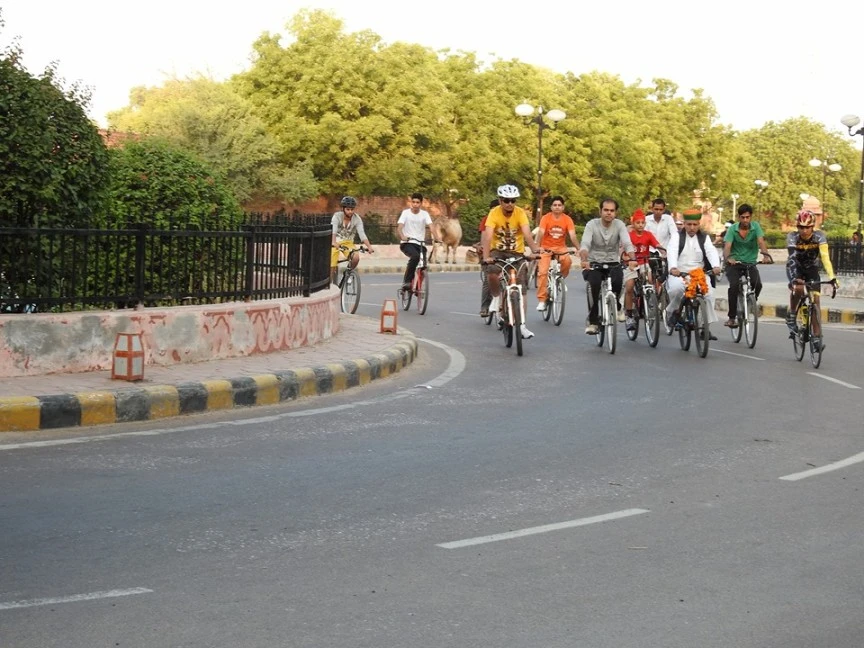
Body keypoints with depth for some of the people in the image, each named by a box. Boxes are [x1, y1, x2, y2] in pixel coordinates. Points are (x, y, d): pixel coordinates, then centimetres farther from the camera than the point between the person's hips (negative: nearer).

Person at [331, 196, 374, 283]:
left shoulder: (357, 219, -13)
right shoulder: (337, 216, -18)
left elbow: (362, 233, -22)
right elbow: (333, 230, -33)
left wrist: (369, 246, -38)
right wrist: (333, 242, -53)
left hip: (348, 242, 1)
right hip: (335, 243, -1)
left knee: (356, 258, -25)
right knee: (332, 266, -9)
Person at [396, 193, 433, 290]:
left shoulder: (424, 214, 4)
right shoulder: (406, 213, -1)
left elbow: (431, 226, -10)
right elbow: (399, 227, -13)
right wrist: (402, 237, -35)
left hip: (420, 244, 3)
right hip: (407, 243, -3)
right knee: (415, 256, -33)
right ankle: (406, 282, -24)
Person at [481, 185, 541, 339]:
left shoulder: (520, 213, -16)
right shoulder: (494, 213, -17)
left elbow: (527, 234, -28)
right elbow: (488, 236, -28)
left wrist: (535, 249, -47)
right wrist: (486, 256, -43)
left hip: (517, 253, 1)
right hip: (498, 251, -1)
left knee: (521, 289, -6)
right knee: (491, 274, -31)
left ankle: (522, 325, 1)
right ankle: (496, 297, 0)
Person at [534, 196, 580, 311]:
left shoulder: (567, 219, -8)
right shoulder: (546, 218, -11)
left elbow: (573, 236, -16)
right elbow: (541, 233, -22)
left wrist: (579, 249, -30)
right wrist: (538, 246, -40)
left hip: (560, 247, 1)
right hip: (546, 248, -1)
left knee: (567, 261, -30)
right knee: (542, 271, -16)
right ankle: (541, 300, -11)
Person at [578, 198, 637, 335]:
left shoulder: (619, 225, -5)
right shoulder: (592, 224, -8)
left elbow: (627, 243, -19)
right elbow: (585, 244, -22)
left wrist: (631, 259, -40)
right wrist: (584, 260, -43)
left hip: (613, 263, 1)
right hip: (594, 263, -1)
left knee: (618, 280, -31)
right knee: (594, 284, -31)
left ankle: (616, 307, 0)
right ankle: (592, 321, -19)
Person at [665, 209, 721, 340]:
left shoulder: (704, 237, 9)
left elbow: (711, 251, -9)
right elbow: (672, 252, -18)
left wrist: (716, 266, -31)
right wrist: (673, 267, -39)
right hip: (678, 273, -3)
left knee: (709, 293, -21)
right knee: (676, 288, -34)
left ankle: (706, 328, -10)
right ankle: (673, 310, -3)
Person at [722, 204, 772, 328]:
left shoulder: (755, 227, -4)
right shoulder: (732, 229, -6)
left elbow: (761, 242, -20)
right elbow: (727, 246, -19)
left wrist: (766, 255, -40)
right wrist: (728, 258, -41)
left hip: (750, 263, 1)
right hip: (734, 264, -1)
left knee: (757, 284, -25)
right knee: (734, 285, -26)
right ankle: (732, 317, -16)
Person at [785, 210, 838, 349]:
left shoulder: (819, 236, -26)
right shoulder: (792, 237, -28)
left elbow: (825, 257, -36)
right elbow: (792, 258, -40)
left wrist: (832, 277, -49)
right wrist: (794, 279, -54)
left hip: (812, 269, 2)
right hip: (795, 269, -2)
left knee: (815, 299, -11)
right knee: (798, 288, -33)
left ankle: (817, 337, -6)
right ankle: (791, 317, -9)